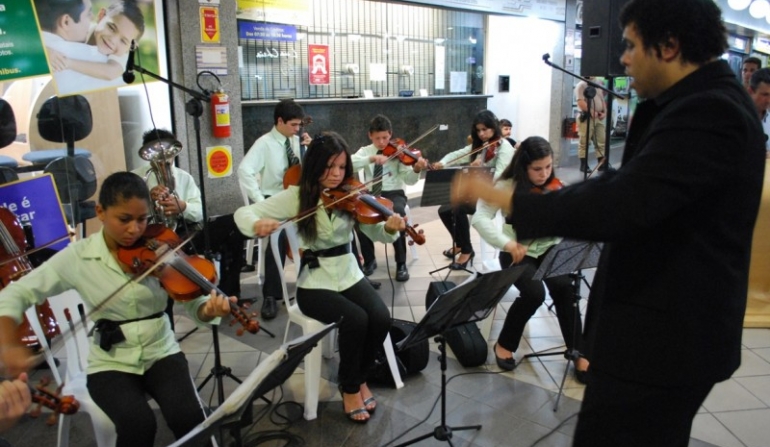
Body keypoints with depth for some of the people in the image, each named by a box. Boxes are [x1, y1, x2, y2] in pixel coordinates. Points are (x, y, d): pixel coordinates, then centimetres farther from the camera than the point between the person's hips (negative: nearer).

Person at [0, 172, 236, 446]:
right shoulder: (77, 257, -8)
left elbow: (192, 304, -9)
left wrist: (209, 310, -33)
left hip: (161, 353, 1)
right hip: (110, 363, 0)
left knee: (189, 417, -24)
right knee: (138, 425, -26)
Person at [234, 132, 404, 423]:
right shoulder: (296, 197, -8)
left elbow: (376, 234, -6)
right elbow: (243, 213, -10)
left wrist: (390, 229, -30)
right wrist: (257, 224, -33)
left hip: (350, 276, 3)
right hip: (314, 284, -3)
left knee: (381, 319, -22)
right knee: (356, 320, -28)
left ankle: (360, 378, 8)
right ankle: (350, 387, 0)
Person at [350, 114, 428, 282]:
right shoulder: (365, 151, 7)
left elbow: (409, 180, -7)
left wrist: (416, 170, -29)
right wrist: (371, 158, -27)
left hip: (394, 194, -2)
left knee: (398, 212, -35)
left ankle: (401, 263, -20)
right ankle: (369, 260, -7)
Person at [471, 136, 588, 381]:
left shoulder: (557, 188, -5)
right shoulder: (507, 186, -14)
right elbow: (480, 218, -24)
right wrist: (507, 243, -36)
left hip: (549, 249, 2)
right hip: (517, 253, -2)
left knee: (563, 286, -27)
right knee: (534, 293, -28)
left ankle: (578, 352, -9)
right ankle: (505, 344, -1)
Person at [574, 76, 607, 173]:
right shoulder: (581, 85, -5)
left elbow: (602, 100, 20)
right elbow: (580, 102, -15)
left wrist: (604, 112, 5)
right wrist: (592, 112, -19)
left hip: (599, 118, 7)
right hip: (586, 117, -7)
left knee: (601, 141, 7)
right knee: (584, 142, -3)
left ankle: (601, 163, 13)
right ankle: (584, 165, 3)